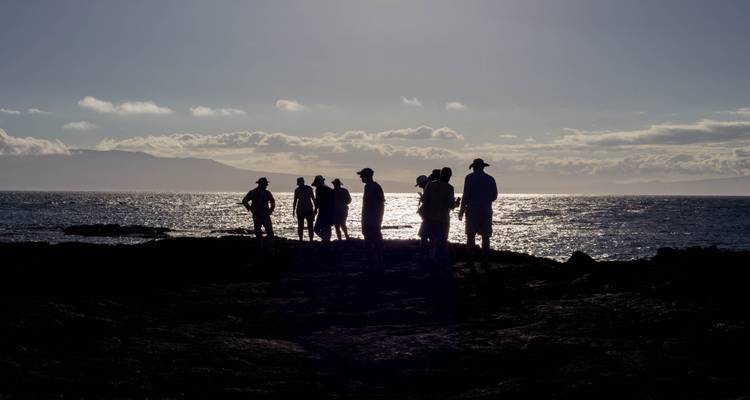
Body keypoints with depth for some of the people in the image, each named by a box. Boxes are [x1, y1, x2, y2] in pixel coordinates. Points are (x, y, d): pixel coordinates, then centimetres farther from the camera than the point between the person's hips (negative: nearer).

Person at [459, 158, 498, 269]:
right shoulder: (490, 179, 5)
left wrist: (462, 210, -2)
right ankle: (484, 261, 5)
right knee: (485, 236, 7)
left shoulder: (470, 178, -4)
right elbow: (494, 196, 7)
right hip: (486, 211, 2)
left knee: (471, 236, 0)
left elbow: (466, 195, -8)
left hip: (472, 210, -2)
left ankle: (471, 261, -6)